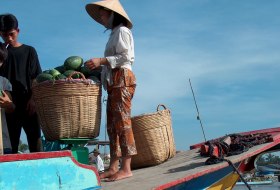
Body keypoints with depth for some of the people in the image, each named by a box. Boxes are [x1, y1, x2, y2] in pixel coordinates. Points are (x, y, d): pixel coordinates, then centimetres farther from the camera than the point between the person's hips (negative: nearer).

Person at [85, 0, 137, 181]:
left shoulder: (122, 31, 1)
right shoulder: (114, 34, 25)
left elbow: (126, 57, -12)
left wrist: (101, 61, -15)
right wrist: (99, 65, 8)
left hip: (122, 79, -9)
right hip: (114, 81, 9)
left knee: (122, 121, -14)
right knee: (112, 124, 3)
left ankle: (126, 168, -15)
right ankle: (113, 167, 3)